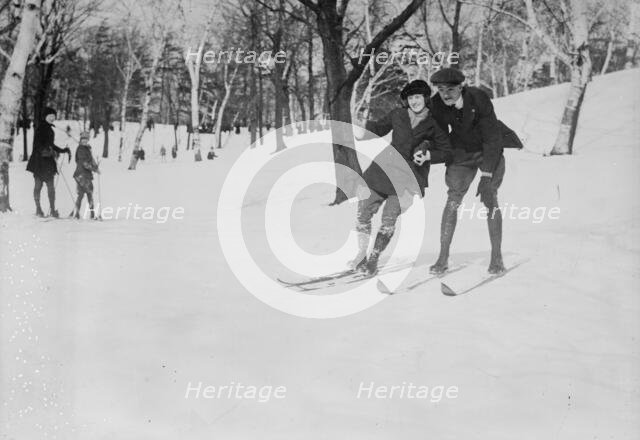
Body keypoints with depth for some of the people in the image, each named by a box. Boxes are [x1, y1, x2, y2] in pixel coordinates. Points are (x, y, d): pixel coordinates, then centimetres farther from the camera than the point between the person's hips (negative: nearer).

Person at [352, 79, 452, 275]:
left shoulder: (434, 124, 0)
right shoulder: (398, 115, 5)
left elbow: (446, 152, 4)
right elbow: (380, 127, 20)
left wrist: (428, 156, -12)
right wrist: (365, 130, 1)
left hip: (408, 178, -3)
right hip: (385, 169, 3)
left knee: (389, 219, -10)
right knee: (363, 211, -1)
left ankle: (374, 258, 9)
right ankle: (361, 253, 18)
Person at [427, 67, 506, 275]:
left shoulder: (479, 99, -29)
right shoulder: (436, 104, -19)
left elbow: (492, 139, -26)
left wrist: (486, 176, -30)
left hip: (489, 152, -3)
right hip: (461, 153, 3)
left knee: (490, 199, -14)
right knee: (453, 199, -9)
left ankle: (497, 257, -5)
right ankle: (443, 257, -5)